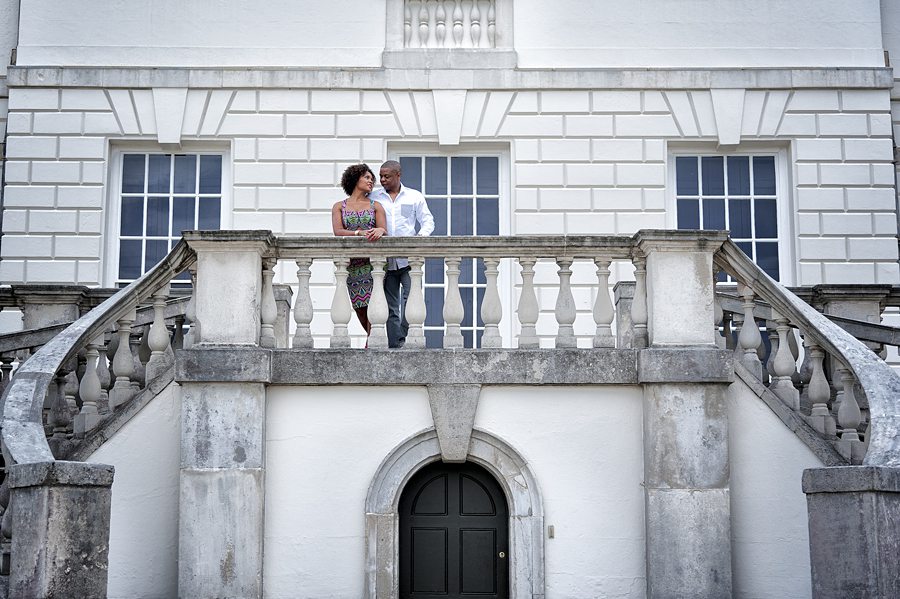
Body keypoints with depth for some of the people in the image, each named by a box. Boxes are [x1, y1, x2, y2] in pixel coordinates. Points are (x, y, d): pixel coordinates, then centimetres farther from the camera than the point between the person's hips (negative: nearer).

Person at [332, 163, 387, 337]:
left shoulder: (375, 206, 12)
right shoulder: (339, 206, 11)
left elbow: (384, 230, 0)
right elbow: (338, 232, -4)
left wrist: (380, 230, -24)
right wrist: (360, 233, -20)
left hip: (372, 261, -1)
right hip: (350, 263, 1)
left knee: (373, 304, -14)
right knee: (359, 308, 5)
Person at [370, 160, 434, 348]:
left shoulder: (415, 196, 10)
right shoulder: (373, 198, 12)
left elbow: (428, 221, 11)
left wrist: (421, 236, -9)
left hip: (409, 259, -1)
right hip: (385, 260, 1)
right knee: (391, 308, 3)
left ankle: (403, 339, -9)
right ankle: (394, 345, 5)